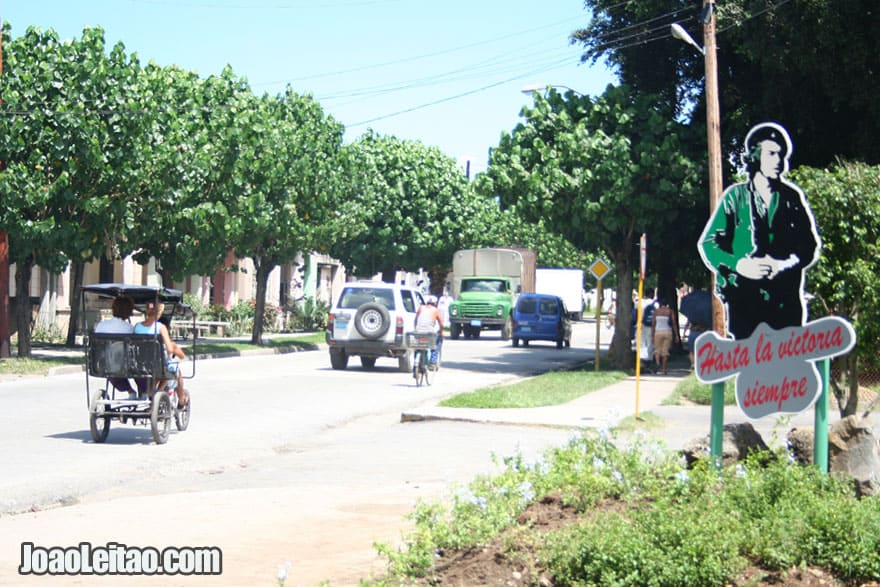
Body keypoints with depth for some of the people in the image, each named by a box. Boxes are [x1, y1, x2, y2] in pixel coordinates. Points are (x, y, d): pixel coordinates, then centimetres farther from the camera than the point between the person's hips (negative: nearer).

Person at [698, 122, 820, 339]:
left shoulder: (792, 197, 10)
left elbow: (810, 245, 7)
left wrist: (784, 265, -14)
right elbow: (708, 243, 2)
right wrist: (739, 265, -17)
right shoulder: (735, 197, 5)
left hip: (786, 300, 2)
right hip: (744, 296, -2)